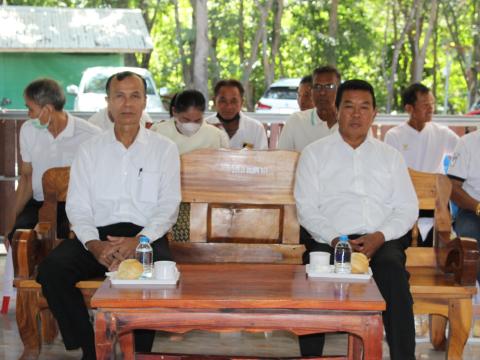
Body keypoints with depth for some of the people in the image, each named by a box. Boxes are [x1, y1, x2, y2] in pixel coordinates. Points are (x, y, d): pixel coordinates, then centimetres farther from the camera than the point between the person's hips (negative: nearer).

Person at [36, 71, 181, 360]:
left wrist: (139, 241, -16)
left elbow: (168, 207, 2)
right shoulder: (91, 150, 15)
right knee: (51, 270, -26)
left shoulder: (164, 149, 11)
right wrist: (94, 244, -13)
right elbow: (77, 206, 7)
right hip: (98, 236, 2)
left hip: (146, 235, -2)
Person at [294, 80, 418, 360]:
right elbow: (306, 208, 5)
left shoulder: (390, 156, 21)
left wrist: (379, 236, -7)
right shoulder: (315, 154, 15)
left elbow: (408, 208, 12)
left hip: (382, 241, 1)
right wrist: (335, 239, -12)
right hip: (332, 240, -1)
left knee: (393, 268, -33)